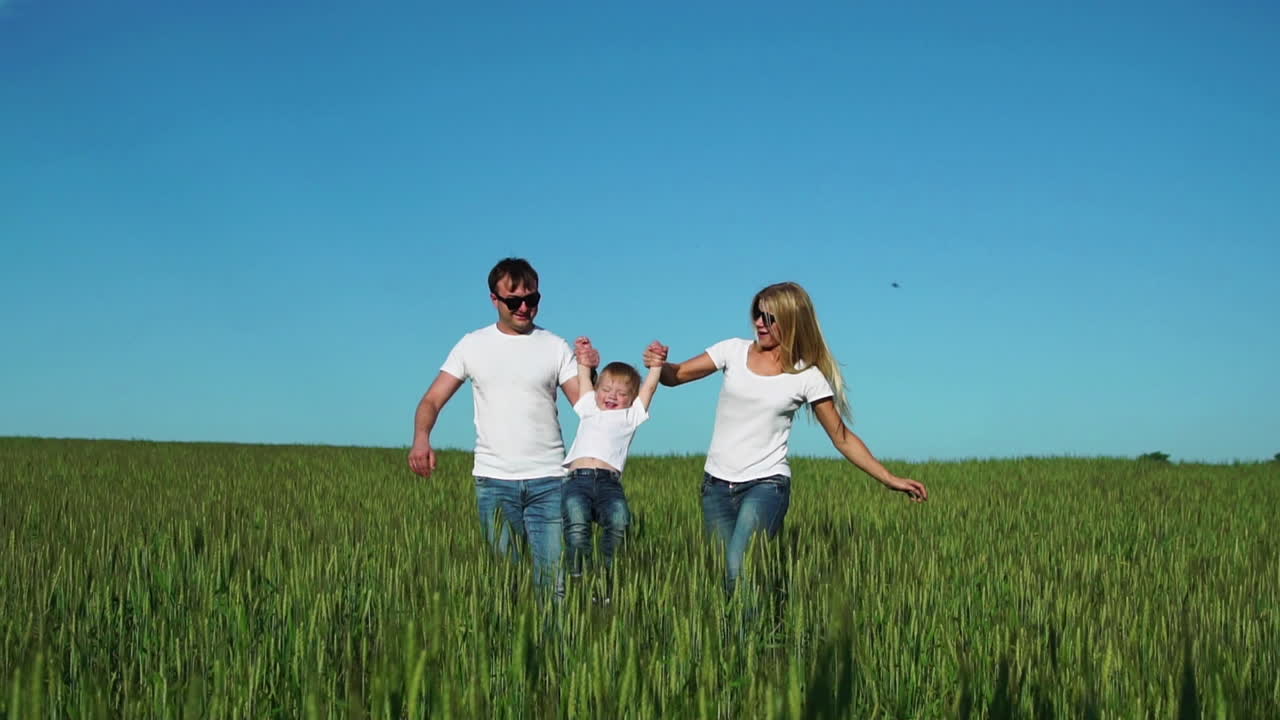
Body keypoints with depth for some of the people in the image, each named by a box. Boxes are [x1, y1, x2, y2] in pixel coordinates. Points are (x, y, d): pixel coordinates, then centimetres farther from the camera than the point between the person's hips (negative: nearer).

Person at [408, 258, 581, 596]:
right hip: (493, 479, 0)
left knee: (556, 580, -4)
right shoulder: (473, 345, 8)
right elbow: (433, 400, 4)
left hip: (548, 479, 0)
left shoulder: (555, 347, 6)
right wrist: (421, 437, -16)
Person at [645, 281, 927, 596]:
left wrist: (890, 479, -2)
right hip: (717, 483, 3)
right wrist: (660, 365, -21)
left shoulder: (808, 377, -3)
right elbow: (676, 376, 3)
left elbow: (843, 439, 4)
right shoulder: (735, 351, 3)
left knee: (739, 572, -24)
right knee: (719, 573, 4)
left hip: (766, 484, -3)